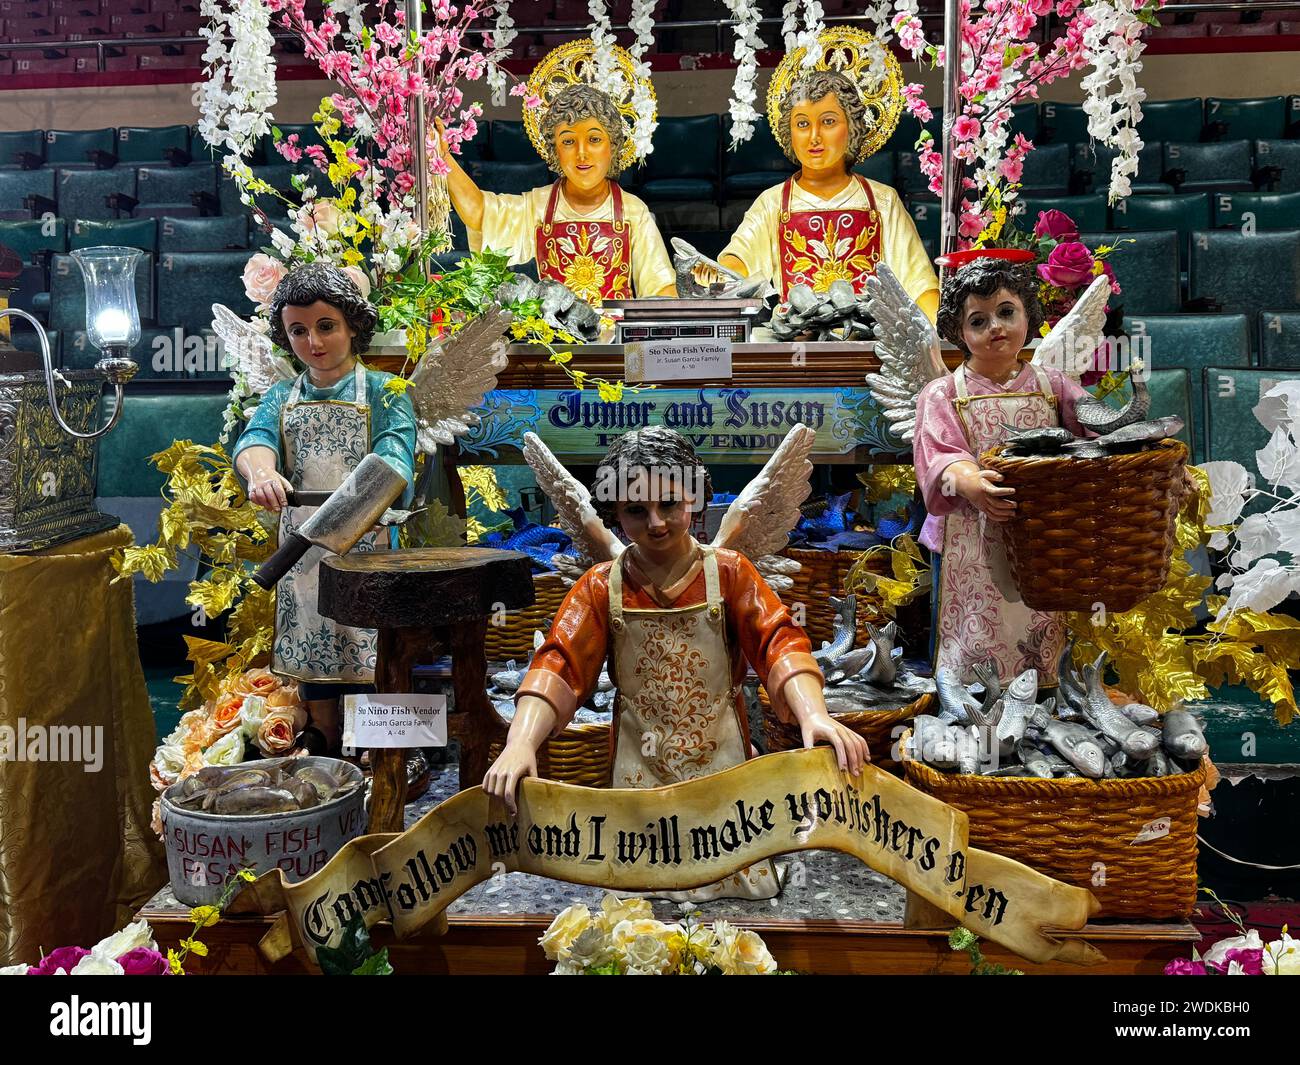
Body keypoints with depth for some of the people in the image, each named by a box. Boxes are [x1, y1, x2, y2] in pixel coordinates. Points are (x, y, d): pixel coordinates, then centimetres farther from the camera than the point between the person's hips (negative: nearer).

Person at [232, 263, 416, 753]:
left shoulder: (383, 393, 1)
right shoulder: (281, 396, 11)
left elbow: (394, 456, -16)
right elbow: (254, 438, -9)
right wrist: (261, 472, -34)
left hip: (366, 551, -4)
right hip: (302, 550, 4)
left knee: (365, 674, -4)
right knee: (313, 674, 11)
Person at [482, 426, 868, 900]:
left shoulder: (728, 572, -4)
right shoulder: (601, 587, -2)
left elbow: (780, 643, -15)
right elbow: (558, 666, -12)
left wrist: (814, 715, -34)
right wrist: (520, 745, -29)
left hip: (722, 764, 0)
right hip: (641, 772, 1)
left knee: (739, 886, 7)